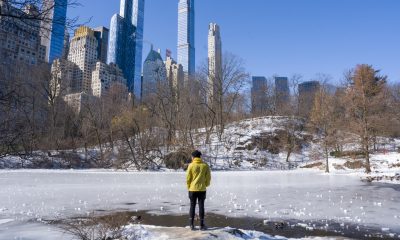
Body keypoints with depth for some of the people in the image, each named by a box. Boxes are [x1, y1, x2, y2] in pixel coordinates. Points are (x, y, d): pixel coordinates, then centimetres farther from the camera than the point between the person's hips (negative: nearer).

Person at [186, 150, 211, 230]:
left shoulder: (191, 165, -6)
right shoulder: (205, 165, -2)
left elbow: (188, 178, -5)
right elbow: (208, 178, -1)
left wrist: (189, 187, 9)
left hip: (192, 189, -1)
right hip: (202, 189, 1)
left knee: (192, 206, 8)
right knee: (201, 206, 7)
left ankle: (192, 225, 11)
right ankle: (202, 225, 10)